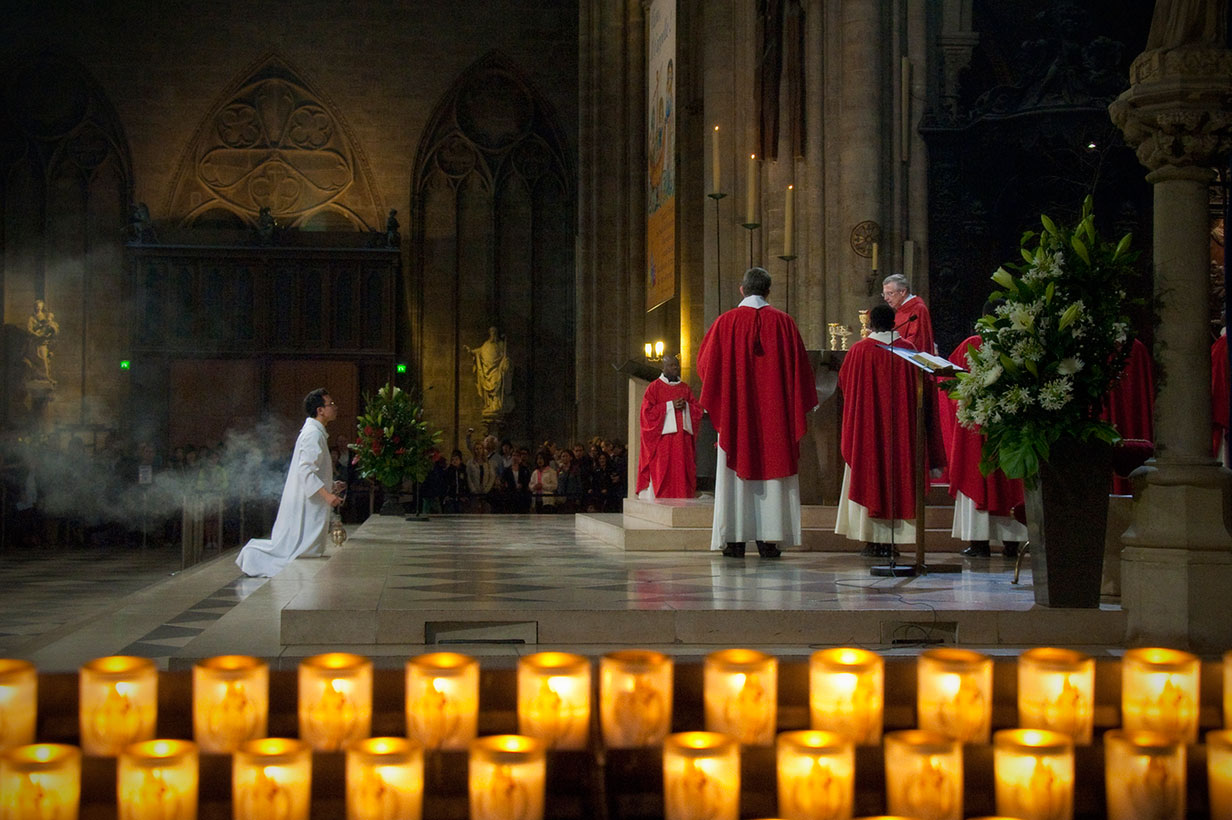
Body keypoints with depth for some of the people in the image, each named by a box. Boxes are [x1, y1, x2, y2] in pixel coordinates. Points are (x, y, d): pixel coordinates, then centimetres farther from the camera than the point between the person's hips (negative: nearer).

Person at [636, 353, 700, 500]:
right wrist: (670, 406, -11)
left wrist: (685, 406, -6)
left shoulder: (685, 388, 17)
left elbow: (698, 411, 14)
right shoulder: (654, 387, 4)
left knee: (682, 471, -2)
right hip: (662, 439, -4)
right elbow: (647, 412, -6)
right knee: (662, 472, -10)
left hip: (682, 440, 4)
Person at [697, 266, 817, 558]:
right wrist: (798, 406, 12)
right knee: (772, 467, 3)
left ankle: (735, 539, 1)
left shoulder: (725, 322, -1)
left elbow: (705, 362, 7)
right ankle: (769, 539, 0)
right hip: (774, 411, 1)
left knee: (736, 470, 3)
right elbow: (799, 366, 3)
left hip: (735, 411, 0)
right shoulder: (783, 322, 1)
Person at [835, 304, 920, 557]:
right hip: (900, 427, 2)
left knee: (869, 476, 2)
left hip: (867, 422, -2)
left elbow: (843, 382, 5)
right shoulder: (908, 349, 1)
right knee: (897, 473, 7)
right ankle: (893, 539, 6)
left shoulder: (860, 350, -6)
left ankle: (874, 541, -1)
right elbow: (917, 387, 8)